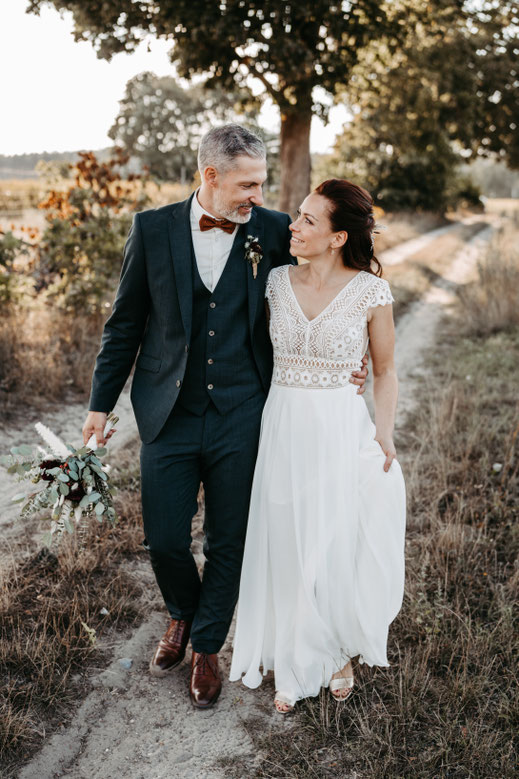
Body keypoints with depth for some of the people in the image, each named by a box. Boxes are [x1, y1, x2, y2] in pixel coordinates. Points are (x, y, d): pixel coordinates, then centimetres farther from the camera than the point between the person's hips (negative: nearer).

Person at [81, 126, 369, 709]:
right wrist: (101, 403, 5)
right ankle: (182, 615, 41)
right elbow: (125, 323, 4)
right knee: (163, 540, 8)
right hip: (169, 416, 0)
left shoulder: (273, 232, -3)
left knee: (227, 544, 10)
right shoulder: (152, 228, -2)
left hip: (240, 419, 0)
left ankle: (206, 647, 34)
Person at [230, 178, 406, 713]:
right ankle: (294, 666, 33)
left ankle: (340, 654, 38)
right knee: (286, 549, 11)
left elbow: (384, 371, 3)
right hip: (282, 427, 3)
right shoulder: (277, 281, 2)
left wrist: (384, 431, -10)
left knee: (341, 548, 8)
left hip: (341, 429, -3)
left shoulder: (370, 291, -7)